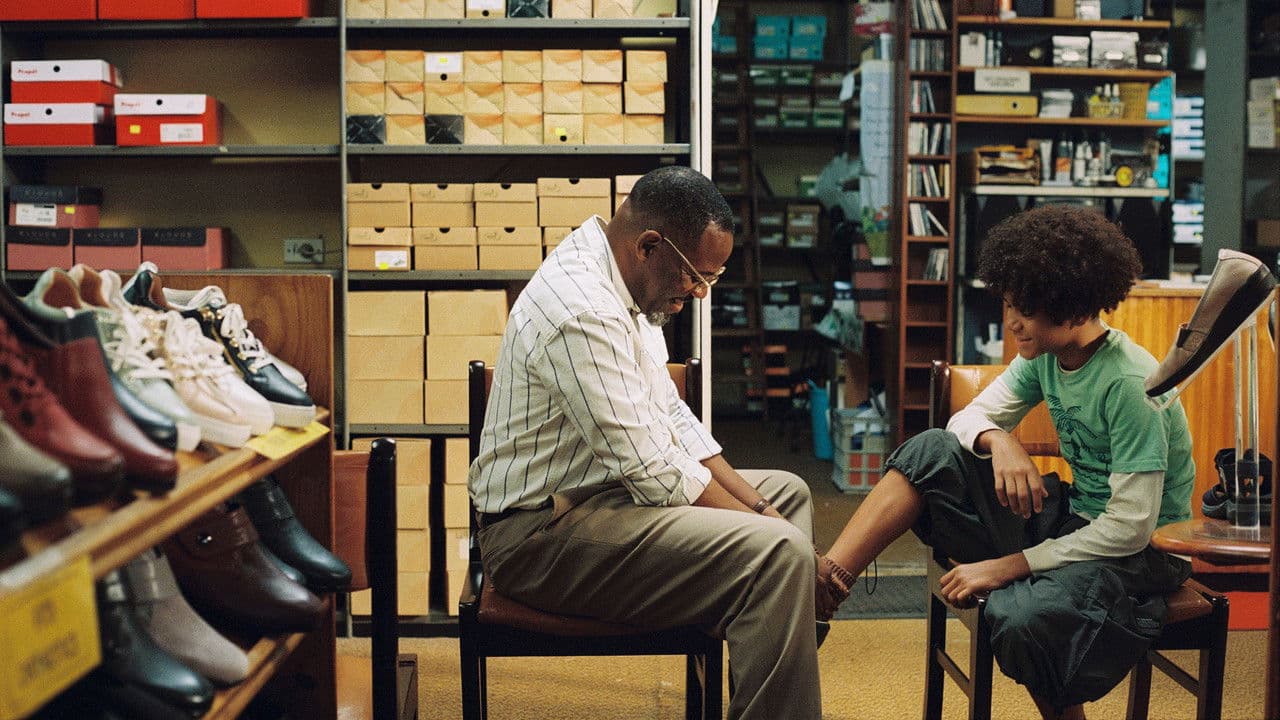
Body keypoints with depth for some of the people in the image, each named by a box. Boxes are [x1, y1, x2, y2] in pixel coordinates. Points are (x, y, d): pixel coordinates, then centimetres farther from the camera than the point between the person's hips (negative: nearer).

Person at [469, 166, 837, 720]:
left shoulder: (619, 283, 7)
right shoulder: (582, 310, -25)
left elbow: (670, 414, 14)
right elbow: (654, 473, -25)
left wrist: (754, 504, 4)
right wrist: (763, 527, -16)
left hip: (601, 491, 11)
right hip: (542, 534, -11)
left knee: (788, 491, 19)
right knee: (777, 555, -25)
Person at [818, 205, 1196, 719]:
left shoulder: (1130, 384, -24)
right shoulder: (1044, 355, -1)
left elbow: (1130, 527, -25)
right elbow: (970, 416, 5)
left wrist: (1005, 566, -23)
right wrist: (997, 440, -22)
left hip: (1140, 551, -7)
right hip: (1072, 516, 8)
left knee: (1018, 614, -38)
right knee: (931, 452, -10)